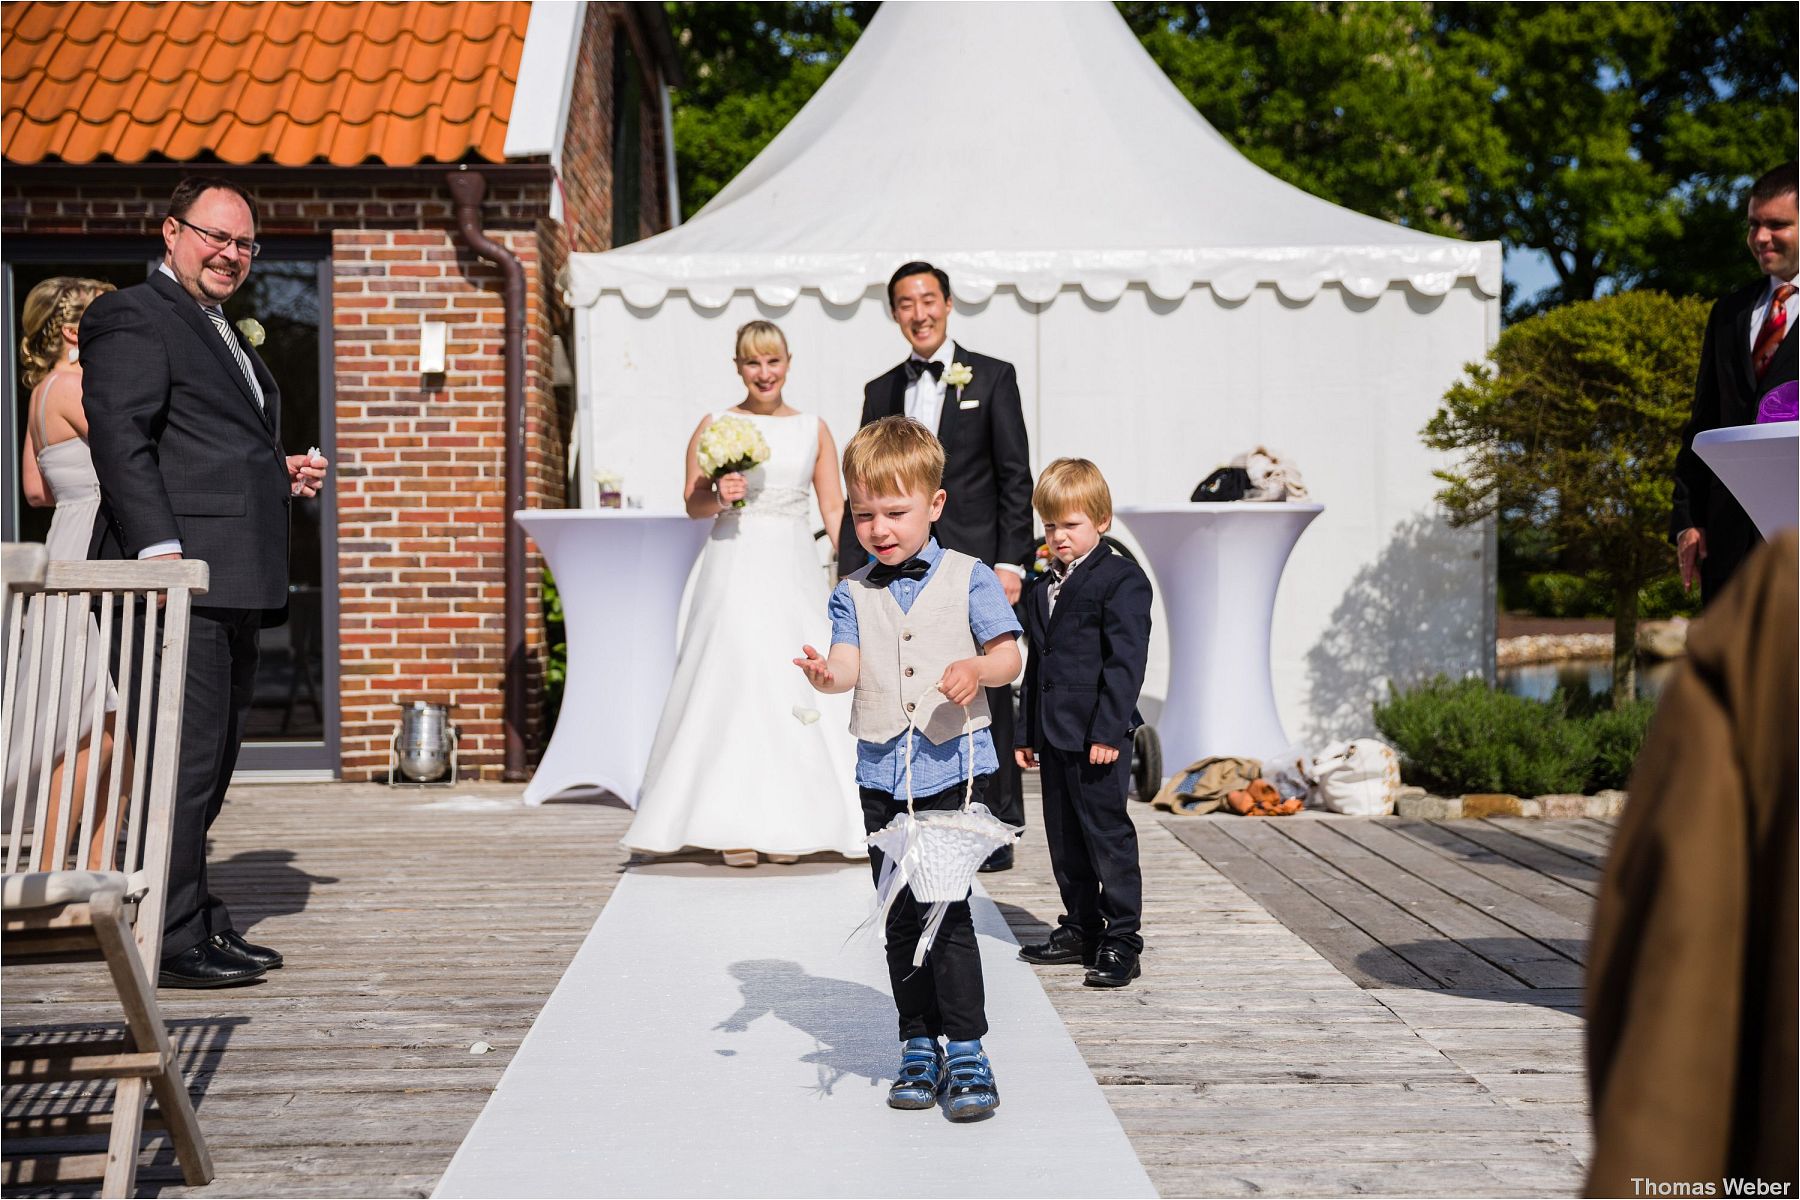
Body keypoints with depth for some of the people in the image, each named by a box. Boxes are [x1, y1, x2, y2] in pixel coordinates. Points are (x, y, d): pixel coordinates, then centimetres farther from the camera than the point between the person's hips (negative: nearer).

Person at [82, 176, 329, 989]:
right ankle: (171, 942, -4)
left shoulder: (222, 335, 25)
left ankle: (197, 922, 23)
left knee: (210, 760, 14)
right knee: (185, 756, -9)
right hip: (182, 575, -10)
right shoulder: (132, 319, -4)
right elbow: (121, 441, -15)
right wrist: (160, 548, -24)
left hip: (233, 585, 10)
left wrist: (283, 476, 14)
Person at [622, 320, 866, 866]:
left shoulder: (814, 429, 10)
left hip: (796, 570, 2)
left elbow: (834, 506, 7)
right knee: (732, 681, -7)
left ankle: (788, 823, 9)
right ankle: (736, 828, -2)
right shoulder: (716, 426, 5)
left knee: (796, 686, 0)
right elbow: (693, 504, 5)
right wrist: (719, 495, -16)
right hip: (736, 569, -2)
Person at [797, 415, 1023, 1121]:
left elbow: (1009, 657, -2)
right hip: (883, 772, 3)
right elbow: (849, 665, -5)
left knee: (947, 909, -9)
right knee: (901, 918, 9)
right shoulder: (853, 593, 9)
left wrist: (978, 669, -24)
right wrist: (825, 674, -28)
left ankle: (966, 1053, 2)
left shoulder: (968, 578, 2)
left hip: (953, 765, -3)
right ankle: (918, 1048, 22)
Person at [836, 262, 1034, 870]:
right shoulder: (880, 391, 13)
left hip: (975, 563, -3)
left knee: (987, 698, -1)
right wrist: (850, 573, 4)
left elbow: (1015, 477, -2)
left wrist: (1011, 562, -9)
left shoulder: (993, 377, 3)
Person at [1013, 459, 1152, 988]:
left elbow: (1126, 661, -14)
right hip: (1054, 734, 8)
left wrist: (1108, 729, -20)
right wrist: (1026, 732, 17)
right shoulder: (1042, 589, 17)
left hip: (1098, 733, -8)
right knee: (1063, 835, 13)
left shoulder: (1122, 579, -7)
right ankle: (1081, 928, 24)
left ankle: (1121, 940, 2)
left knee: (1107, 831, -5)